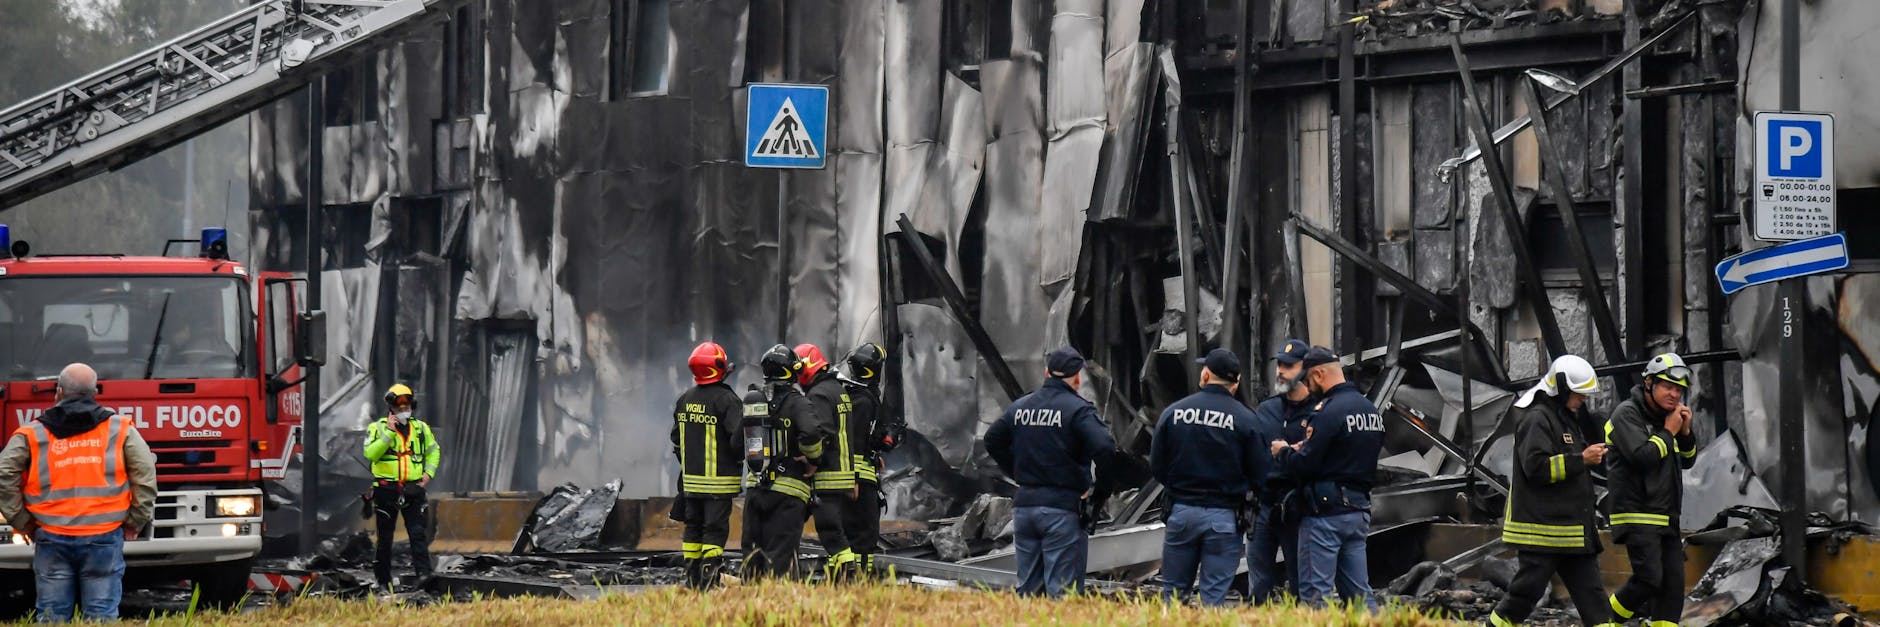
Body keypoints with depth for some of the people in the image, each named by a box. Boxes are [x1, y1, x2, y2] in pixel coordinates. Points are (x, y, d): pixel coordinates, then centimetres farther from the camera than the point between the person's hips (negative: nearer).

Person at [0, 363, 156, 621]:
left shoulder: (32, 434, 6)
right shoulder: (120, 430, 6)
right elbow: (145, 475, 0)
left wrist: (21, 521, 7)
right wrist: (135, 522, 7)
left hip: (51, 539, 0)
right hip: (103, 539, 0)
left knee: (52, 617, 4)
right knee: (102, 617, 1)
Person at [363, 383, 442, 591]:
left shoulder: (421, 428, 10)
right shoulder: (377, 428, -1)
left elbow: (434, 450, 23)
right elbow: (370, 453, -16)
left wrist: (429, 472, 8)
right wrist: (388, 432, -19)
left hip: (413, 489, 2)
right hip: (387, 490, -2)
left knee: (419, 534, -9)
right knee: (385, 537, 6)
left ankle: (423, 574, -14)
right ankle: (383, 580, 13)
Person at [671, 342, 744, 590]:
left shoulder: (685, 399, 8)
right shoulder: (726, 400, -15)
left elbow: (676, 438, 16)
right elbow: (738, 438, -21)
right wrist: (738, 457, -1)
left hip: (691, 478, 6)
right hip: (719, 481, -6)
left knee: (693, 527, 13)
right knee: (715, 529, -4)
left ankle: (691, 580, 16)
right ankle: (709, 581, -10)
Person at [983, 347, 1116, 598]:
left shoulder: (1020, 407, 9)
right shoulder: (1077, 409, -10)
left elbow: (992, 441, 18)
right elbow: (1105, 447, -21)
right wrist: (1089, 485, -4)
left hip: (1024, 504, 6)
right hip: (1062, 508, -6)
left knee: (1027, 588, 13)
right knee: (1062, 590, -5)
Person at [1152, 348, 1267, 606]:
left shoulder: (1173, 412, -2)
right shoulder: (1245, 419, -8)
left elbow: (1156, 466, 2)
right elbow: (1260, 474, -5)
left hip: (1181, 510, 2)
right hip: (1224, 516, -2)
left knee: (1172, 592, 10)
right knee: (1214, 596, 3)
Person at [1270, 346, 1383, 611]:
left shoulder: (1328, 411, -15)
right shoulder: (1371, 410, 12)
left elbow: (1304, 466, -18)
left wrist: (1283, 452, 4)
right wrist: (1304, 449, 15)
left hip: (1325, 513, -8)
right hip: (1359, 511, 8)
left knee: (1315, 592, -5)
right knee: (1359, 592, 11)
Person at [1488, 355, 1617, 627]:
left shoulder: (1566, 418, 20)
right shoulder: (1537, 419, -12)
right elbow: (1537, 466, -23)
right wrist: (1582, 459, -20)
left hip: (1573, 528, 10)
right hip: (1542, 527, -10)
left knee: (1589, 589, 5)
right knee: (1528, 588, -5)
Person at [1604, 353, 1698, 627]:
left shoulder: (1667, 416, 17)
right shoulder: (1627, 414, -8)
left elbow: (1687, 461, 20)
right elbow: (1642, 455, -22)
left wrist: (1685, 432, 2)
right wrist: (1668, 432, -10)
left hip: (1666, 517, 8)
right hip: (1637, 514, -8)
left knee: (1673, 581, 2)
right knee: (1649, 578, -16)